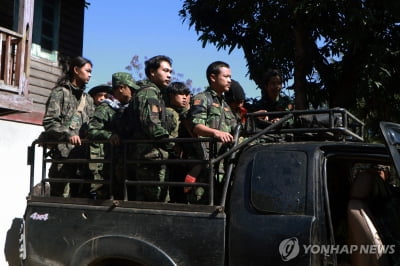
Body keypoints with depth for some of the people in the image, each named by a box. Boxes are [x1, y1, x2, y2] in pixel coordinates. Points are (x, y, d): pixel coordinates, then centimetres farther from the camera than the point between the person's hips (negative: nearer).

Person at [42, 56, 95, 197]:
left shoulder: (88, 99, 23)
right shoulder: (60, 93, 3)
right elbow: (49, 122, -7)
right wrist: (68, 134, -22)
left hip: (83, 154, 6)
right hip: (64, 153, -6)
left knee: (80, 195, 8)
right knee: (61, 197, -8)